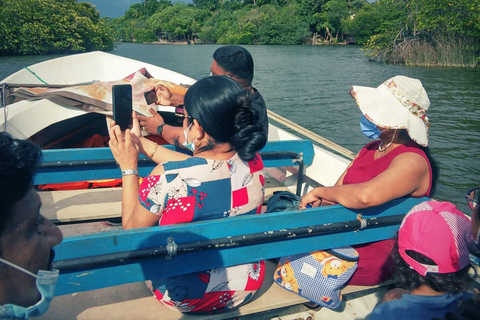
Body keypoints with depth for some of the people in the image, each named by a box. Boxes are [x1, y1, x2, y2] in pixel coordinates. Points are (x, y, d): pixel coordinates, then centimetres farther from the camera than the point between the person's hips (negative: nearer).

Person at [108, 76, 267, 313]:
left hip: (186, 299, -4)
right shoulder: (254, 161, -16)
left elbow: (130, 228, -11)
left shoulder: (167, 177, -31)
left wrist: (129, 167, -3)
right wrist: (141, 143, 8)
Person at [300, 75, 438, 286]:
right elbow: (339, 189, 9)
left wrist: (319, 192, -21)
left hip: (373, 258, -9)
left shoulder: (412, 162, -20)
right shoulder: (371, 149, 10)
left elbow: (365, 195, -37)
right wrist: (314, 202, -11)